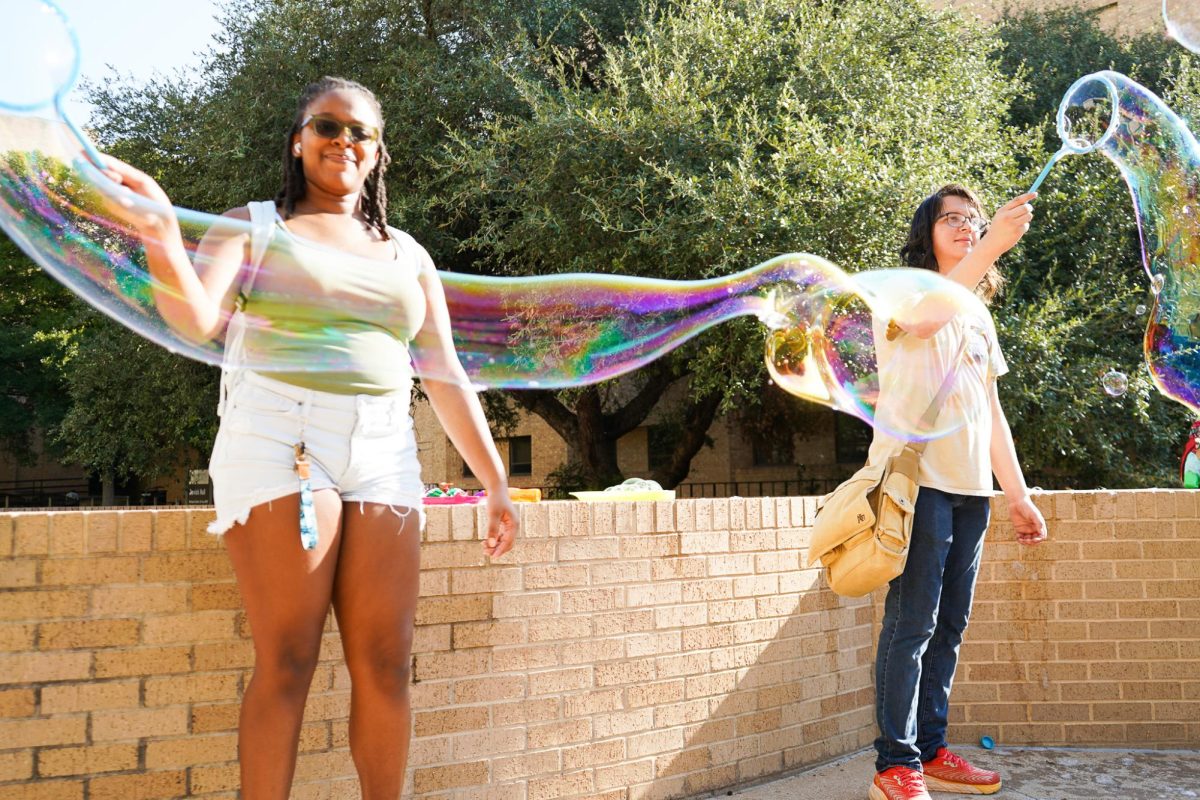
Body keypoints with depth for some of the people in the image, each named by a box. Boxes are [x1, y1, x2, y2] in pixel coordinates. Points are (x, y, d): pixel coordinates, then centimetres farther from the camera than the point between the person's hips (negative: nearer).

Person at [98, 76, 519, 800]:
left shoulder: (407, 254, 20)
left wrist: (496, 483, 12)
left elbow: (445, 376, 17)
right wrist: (162, 238, -28)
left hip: (384, 455, 4)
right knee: (288, 663, -8)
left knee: (387, 663, -1)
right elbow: (197, 319, -9)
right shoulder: (255, 226, 10)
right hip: (281, 440, -3)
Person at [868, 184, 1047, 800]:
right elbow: (920, 319, -26)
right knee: (912, 623, -10)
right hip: (918, 478, -7)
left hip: (971, 487, 7)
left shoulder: (979, 316, 22)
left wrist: (1018, 494, 17)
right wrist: (993, 245, -35)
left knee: (948, 626, 9)